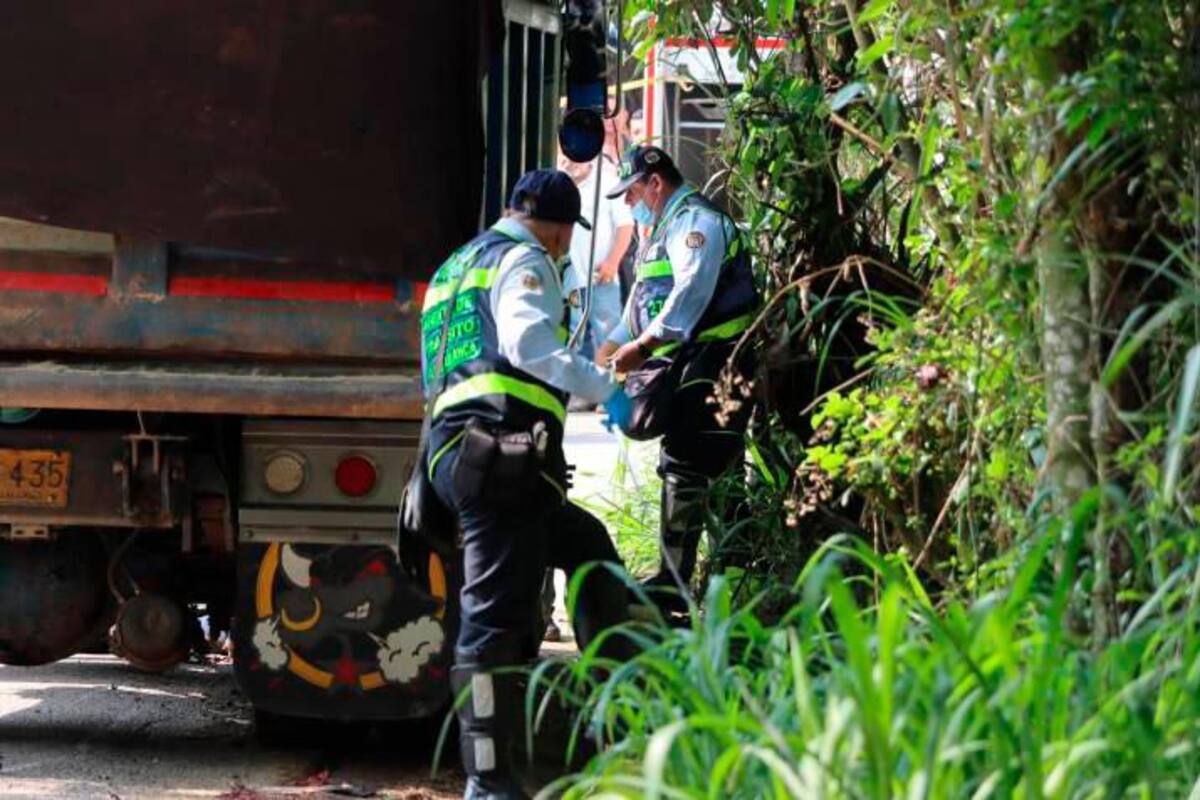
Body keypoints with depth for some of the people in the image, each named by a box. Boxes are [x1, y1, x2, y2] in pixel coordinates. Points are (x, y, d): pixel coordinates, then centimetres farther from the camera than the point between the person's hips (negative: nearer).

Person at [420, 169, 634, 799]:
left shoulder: (457, 267, 29)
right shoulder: (525, 260, 1)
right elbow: (528, 344, -16)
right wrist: (604, 389, -11)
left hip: (460, 454, 10)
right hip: (505, 452, -10)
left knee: (588, 547, 23)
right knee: (495, 612, -12)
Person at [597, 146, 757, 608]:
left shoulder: (695, 220, -9)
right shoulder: (664, 228, 25)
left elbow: (692, 291, -23)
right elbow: (645, 299, 30)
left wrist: (645, 344, -27)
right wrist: (615, 343, 17)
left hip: (712, 359, -11)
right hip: (685, 365, 11)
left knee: (685, 465, -13)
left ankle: (673, 580, -15)